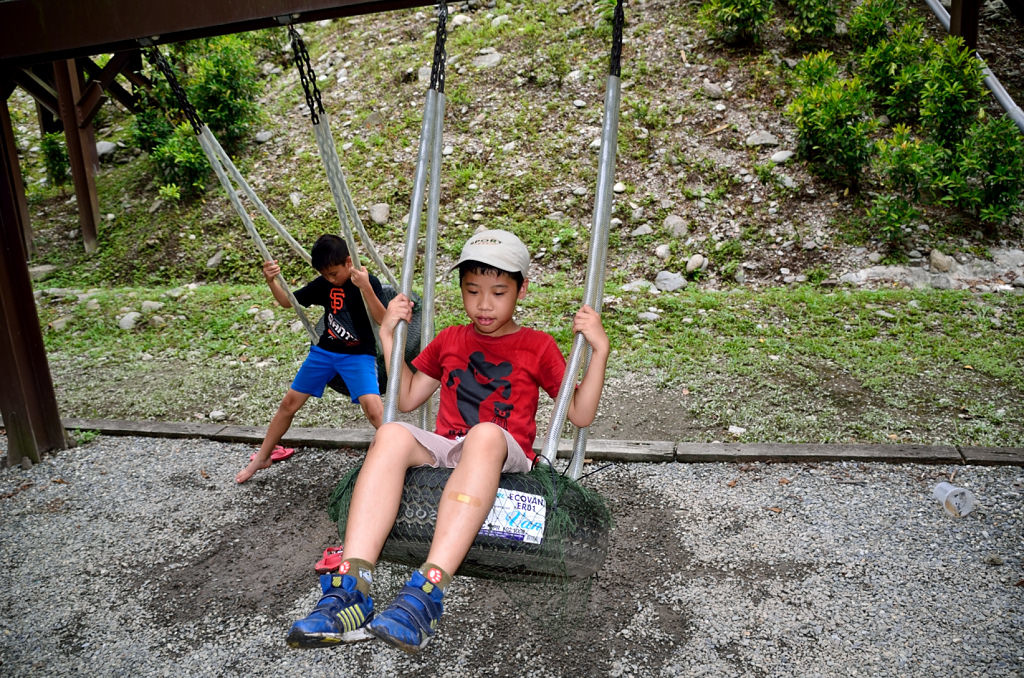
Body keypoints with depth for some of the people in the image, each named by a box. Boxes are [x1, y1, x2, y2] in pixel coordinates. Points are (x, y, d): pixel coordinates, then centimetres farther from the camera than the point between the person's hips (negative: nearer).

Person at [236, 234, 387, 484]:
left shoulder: (368, 282, -12)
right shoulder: (324, 284, 1)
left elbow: (383, 319, -26)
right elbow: (288, 301, 10)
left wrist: (365, 287, -39)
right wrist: (272, 281, -10)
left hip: (358, 355, -5)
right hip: (324, 351, 5)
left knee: (373, 408, -29)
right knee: (289, 402, 9)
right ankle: (261, 458, 29)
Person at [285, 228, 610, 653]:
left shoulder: (537, 346, 11)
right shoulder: (449, 340, 21)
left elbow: (581, 416, 7)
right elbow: (407, 400, 23)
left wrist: (599, 349, -3)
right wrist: (389, 335, 18)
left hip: (505, 456, -3)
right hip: (443, 449, 3)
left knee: (485, 434, -39)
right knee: (393, 434, -29)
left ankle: (426, 591, -48)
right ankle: (351, 588, -41)